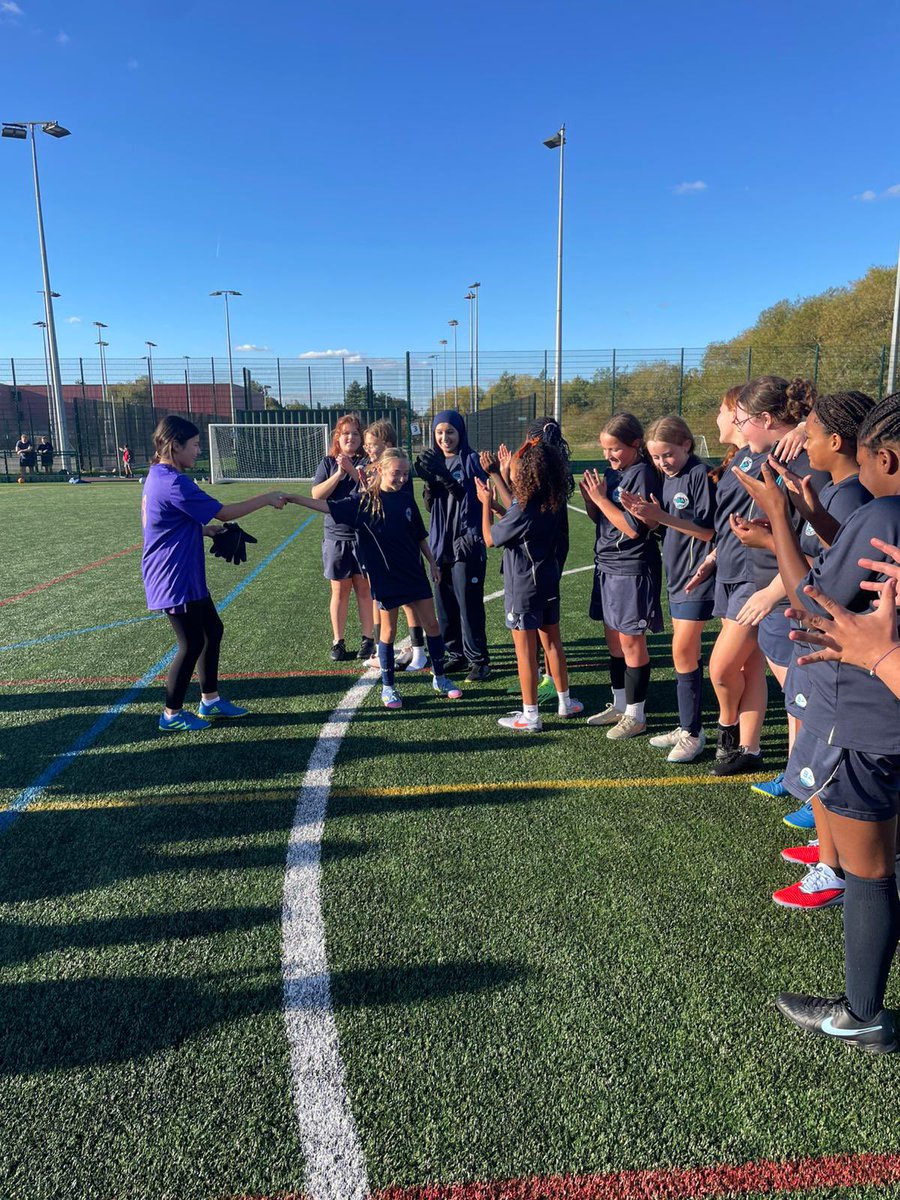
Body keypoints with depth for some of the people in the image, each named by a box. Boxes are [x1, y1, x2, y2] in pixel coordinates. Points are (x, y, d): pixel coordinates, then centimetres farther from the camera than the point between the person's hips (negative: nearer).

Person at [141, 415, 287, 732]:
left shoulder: (159, 476, 9)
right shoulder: (174, 483, -23)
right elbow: (224, 512, -19)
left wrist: (207, 529, 7)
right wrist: (267, 499, -9)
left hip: (186, 578, 10)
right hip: (175, 581, -10)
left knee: (213, 630, 16)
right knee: (192, 643, 1)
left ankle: (210, 700, 28)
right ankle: (171, 716, 15)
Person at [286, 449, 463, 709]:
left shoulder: (406, 499, 3)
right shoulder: (365, 501, -7)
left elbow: (420, 536, 11)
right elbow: (329, 506, -13)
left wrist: (433, 563, 12)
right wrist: (293, 498, -21)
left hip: (414, 573, 4)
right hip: (384, 578, -4)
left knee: (431, 623, 8)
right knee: (388, 631, 4)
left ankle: (440, 678, 24)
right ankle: (388, 687, 19)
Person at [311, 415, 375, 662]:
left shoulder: (367, 461, 3)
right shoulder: (328, 463, 7)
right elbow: (317, 495, -4)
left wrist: (352, 469, -21)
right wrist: (339, 473, -14)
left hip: (364, 534, -1)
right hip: (336, 536, 1)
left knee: (364, 588, 3)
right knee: (340, 589, 5)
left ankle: (368, 640, 13)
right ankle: (337, 642, 15)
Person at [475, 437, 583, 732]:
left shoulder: (524, 511, -24)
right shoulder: (553, 503, -1)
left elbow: (490, 538, -11)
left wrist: (486, 502, 0)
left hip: (524, 588, -8)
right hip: (549, 582, 8)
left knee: (525, 651, 2)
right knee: (552, 642, 19)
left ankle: (530, 716, 12)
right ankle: (565, 701, 32)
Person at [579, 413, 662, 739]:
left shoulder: (642, 474, -14)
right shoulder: (612, 474, 11)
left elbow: (633, 528, -20)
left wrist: (601, 497, -17)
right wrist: (589, 497, -4)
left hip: (632, 570, -8)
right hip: (607, 566, 8)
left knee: (631, 641, 0)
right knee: (614, 639, 15)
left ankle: (635, 715, 13)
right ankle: (619, 705, 29)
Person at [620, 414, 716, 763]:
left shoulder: (700, 474, -13)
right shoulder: (667, 478, 11)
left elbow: (709, 530, -18)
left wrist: (663, 516, -23)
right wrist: (648, 516, -8)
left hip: (697, 576, -8)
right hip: (677, 576, 8)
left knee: (682, 652, -8)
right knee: (685, 654, 13)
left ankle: (692, 734, 3)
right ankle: (687, 728, 22)